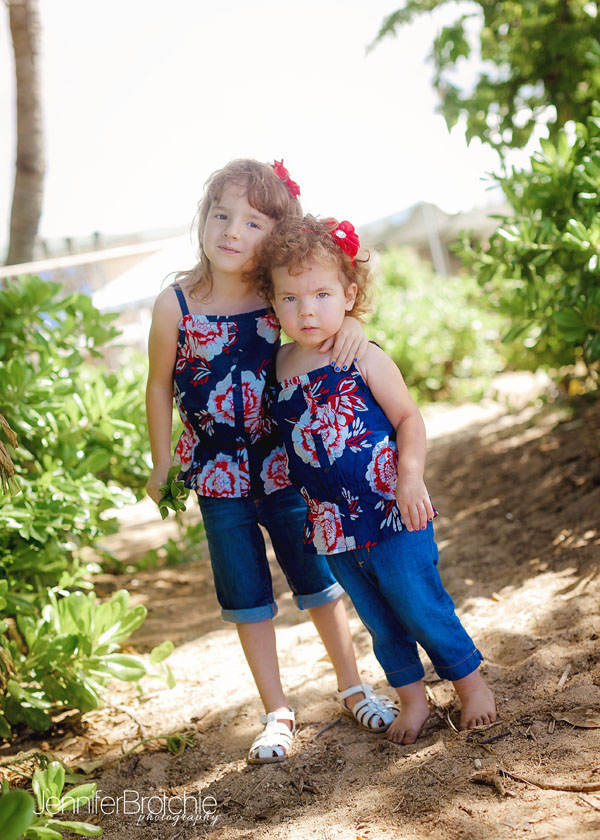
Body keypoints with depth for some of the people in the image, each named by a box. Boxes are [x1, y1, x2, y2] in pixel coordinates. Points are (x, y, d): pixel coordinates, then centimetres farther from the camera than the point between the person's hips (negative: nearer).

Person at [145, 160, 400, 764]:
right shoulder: (175, 306, -14)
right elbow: (160, 387, -3)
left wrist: (350, 323, -20)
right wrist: (162, 466, 2)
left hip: (283, 466, 1)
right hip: (218, 476, 0)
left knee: (317, 578, 11)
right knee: (246, 597, 10)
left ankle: (352, 685, 32)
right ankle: (277, 713, 25)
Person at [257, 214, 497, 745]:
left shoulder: (365, 360, -11)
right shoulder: (278, 365, 2)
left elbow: (409, 419, -7)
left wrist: (410, 477, -20)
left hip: (391, 518, -4)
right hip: (333, 527, 5)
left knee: (422, 607, 5)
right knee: (379, 622, 17)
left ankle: (471, 682, 29)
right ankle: (412, 698, 36)